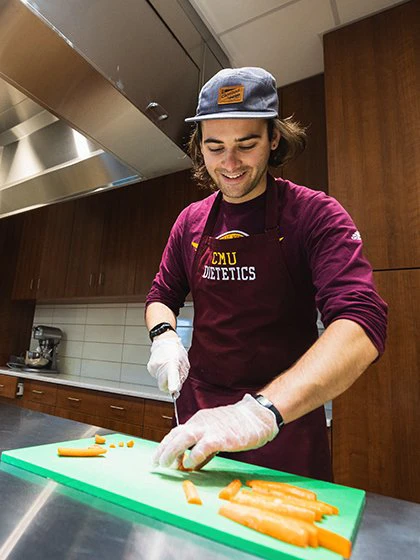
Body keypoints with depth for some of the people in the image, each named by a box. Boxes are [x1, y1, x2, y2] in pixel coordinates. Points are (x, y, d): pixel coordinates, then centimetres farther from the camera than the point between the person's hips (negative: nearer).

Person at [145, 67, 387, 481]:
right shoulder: (190, 221, 1)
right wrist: (164, 336, -13)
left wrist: (263, 411, -41)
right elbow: (162, 295, 10)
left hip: (286, 421, -4)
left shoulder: (314, 213, -15)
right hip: (198, 411, 5)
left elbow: (362, 325, -27)